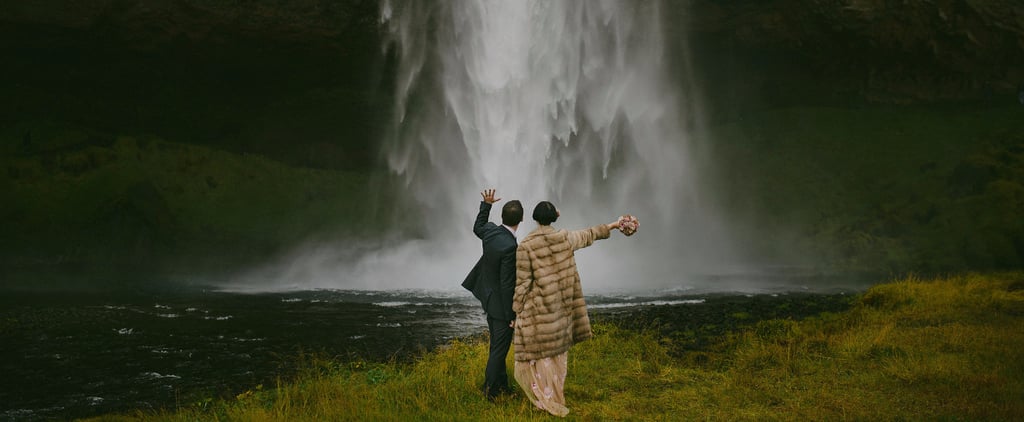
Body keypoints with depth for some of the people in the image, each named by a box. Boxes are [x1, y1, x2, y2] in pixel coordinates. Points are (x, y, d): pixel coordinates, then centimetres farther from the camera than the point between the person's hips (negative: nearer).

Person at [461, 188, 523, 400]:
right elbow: (507, 284, -26)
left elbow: (477, 228, 21)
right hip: (501, 304, -9)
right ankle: (490, 391, 17)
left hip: (489, 299, 9)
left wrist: (486, 205, 29)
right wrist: (511, 315, -18)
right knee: (499, 349, 6)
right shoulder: (509, 246, -31)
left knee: (498, 346, 21)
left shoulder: (490, 231, -7)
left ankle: (501, 385, 34)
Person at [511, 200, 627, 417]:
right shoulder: (565, 238, -4)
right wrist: (611, 226, 34)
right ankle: (554, 395, 30)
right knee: (557, 350, 19)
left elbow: (521, 283, -15)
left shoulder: (525, 246, -17)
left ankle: (548, 400, 9)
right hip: (560, 307, 5)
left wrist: (516, 312, -5)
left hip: (537, 308, -5)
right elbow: (588, 235, 16)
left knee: (538, 352, 7)